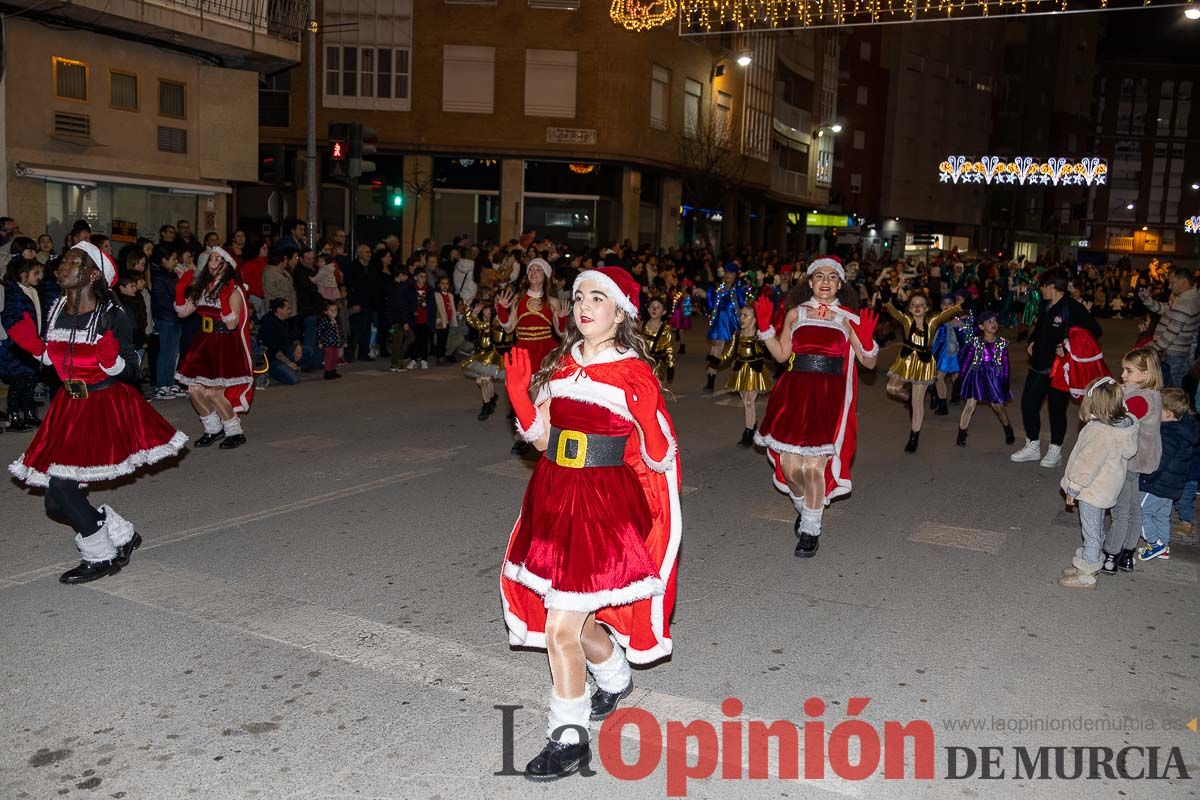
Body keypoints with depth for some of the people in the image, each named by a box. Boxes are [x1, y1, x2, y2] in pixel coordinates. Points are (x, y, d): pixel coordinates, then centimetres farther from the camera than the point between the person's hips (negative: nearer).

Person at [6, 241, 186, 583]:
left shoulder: (112, 316, -13)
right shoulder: (55, 311, 4)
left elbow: (129, 372, -12)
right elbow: (57, 362, 16)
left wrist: (111, 359, -32)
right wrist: (34, 346, -1)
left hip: (107, 406, -7)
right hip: (69, 407, 7)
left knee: (61, 484, -13)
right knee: (57, 500, 5)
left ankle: (100, 558, 8)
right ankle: (123, 536, 26)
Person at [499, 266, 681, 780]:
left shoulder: (633, 372, -10)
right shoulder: (560, 363, 7)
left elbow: (660, 458, -8)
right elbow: (543, 438, 9)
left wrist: (647, 419, -23)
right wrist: (519, 392, -2)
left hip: (605, 509, -6)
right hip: (555, 501, 6)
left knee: (561, 626, -7)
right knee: (572, 617, 19)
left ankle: (568, 739, 12)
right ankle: (615, 676, 49)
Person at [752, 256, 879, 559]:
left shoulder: (848, 318, 6)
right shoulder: (795, 314, 10)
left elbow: (869, 363, 5)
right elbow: (782, 355, 8)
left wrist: (867, 341, -14)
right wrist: (765, 326, -1)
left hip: (829, 397, -2)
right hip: (795, 392, 2)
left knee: (814, 464, -7)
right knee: (789, 464, 1)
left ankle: (811, 530, 10)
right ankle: (803, 506, 35)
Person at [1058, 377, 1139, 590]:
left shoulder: (1099, 431, -30)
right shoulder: (1125, 423, -2)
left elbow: (1088, 462, -24)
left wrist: (1074, 487, -12)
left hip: (1092, 490, -9)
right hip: (1104, 488, 9)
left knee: (1091, 531, 3)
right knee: (1096, 529, 22)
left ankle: (1086, 575, 14)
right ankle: (1087, 563, 38)